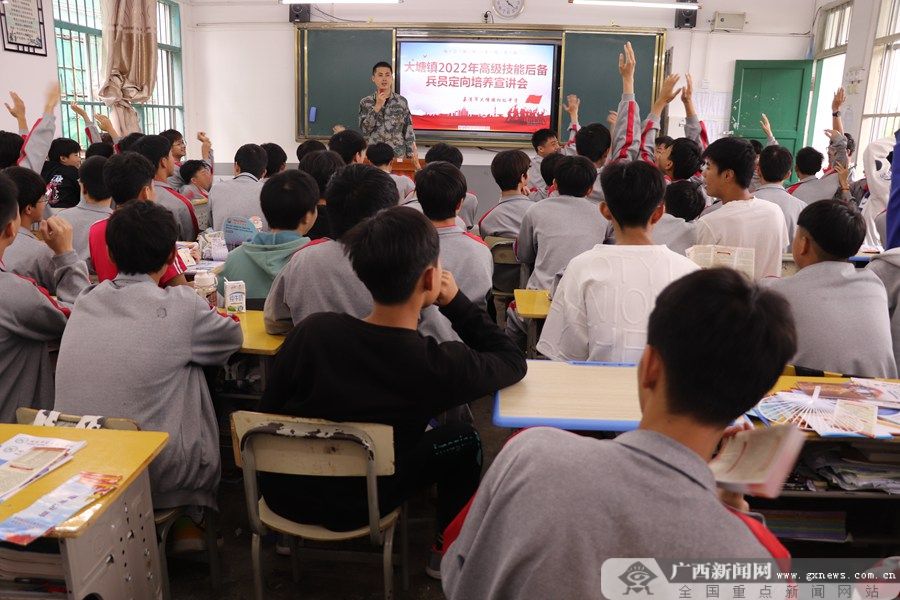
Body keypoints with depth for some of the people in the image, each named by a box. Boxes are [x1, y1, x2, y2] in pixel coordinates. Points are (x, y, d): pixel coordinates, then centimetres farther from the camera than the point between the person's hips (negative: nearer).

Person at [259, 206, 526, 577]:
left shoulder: (312, 330, -22)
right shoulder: (441, 366, -26)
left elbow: (269, 412, -7)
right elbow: (514, 363, -6)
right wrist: (455, 303, -8)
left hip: (281, 493, 3)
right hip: (356, 507, -3)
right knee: (464, 441, 14)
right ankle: (445, 552, 29)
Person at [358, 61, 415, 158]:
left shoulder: (402, 101, 2)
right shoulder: (365, 102, 3)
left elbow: (408, 131, 3)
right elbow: (364, 130, -8)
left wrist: (411, 156, -3)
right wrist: (377, 106, -13)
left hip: (398, 154, 0)